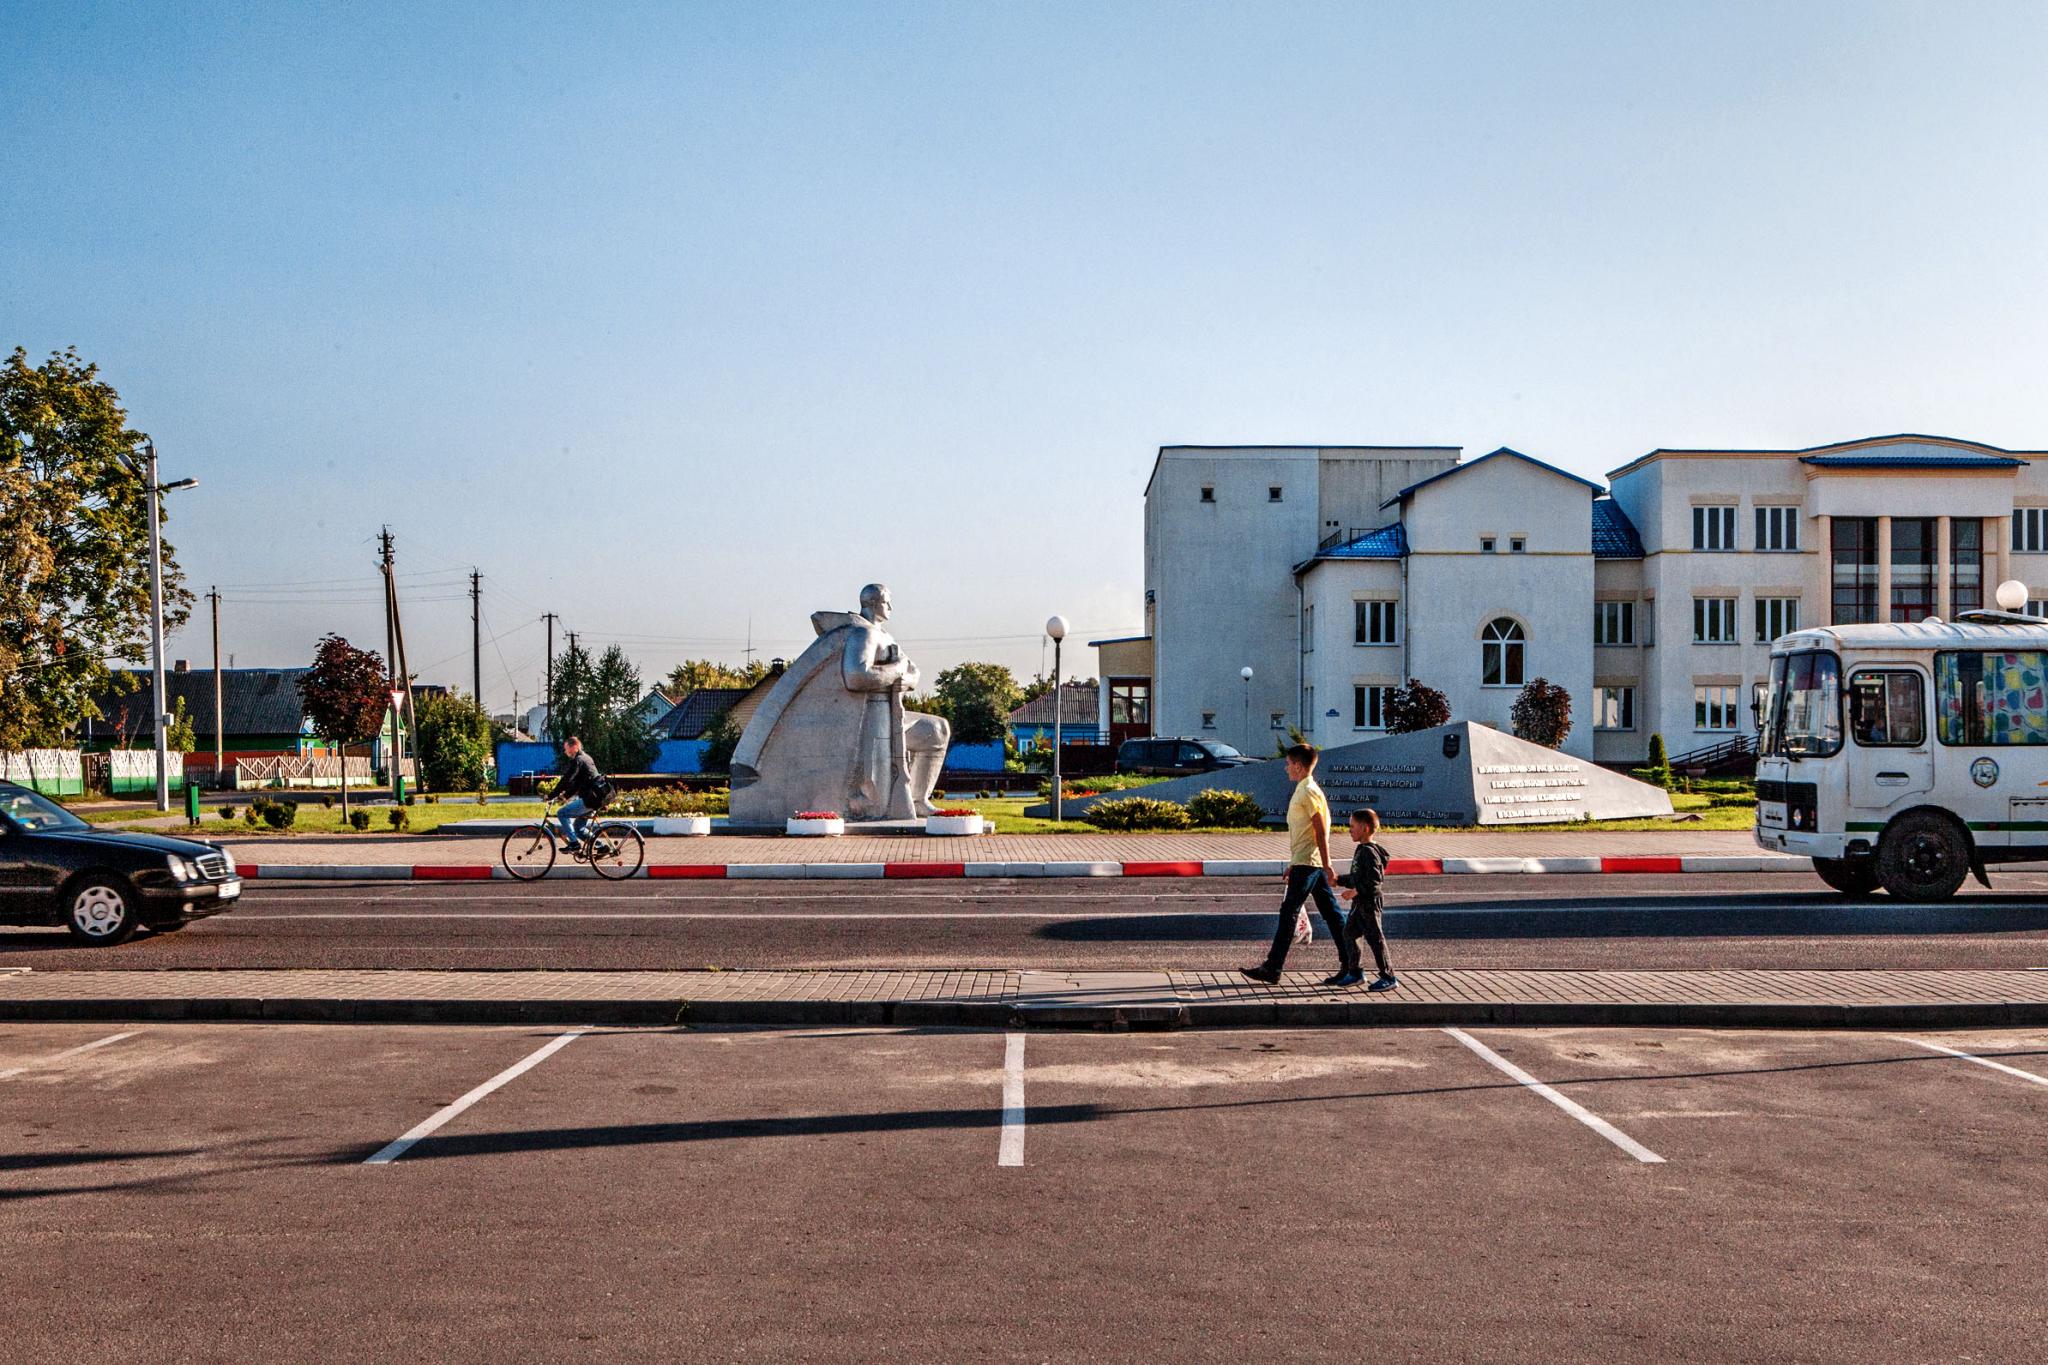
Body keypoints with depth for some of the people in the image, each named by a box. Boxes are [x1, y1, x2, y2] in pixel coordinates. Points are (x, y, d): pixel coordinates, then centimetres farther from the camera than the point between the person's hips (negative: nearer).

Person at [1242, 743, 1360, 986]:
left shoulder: (1309, 792, -14)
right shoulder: (1303, 791, 17)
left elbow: (1321, 831, -18)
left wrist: (1327, 864, -19)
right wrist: (1293, 865, 25)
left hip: (1307, 863, -10)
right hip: (1306, 863, 10)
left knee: (1289, 913, -6)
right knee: (1331, 913, 8)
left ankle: (1272, 969, -2)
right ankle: (1350, 966, 9)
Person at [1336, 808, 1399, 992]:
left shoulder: (1369, 851, -17)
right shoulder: (1361, 849, 14)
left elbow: (1375, 878, -25)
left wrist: (1356, 891, -27)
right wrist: (1338, 880, 25)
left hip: (1370, 902, -10)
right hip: (1360, 903, 10)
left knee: (1375, 938, -5)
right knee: (1349, 935, 14)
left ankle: (1388, 976, 1)